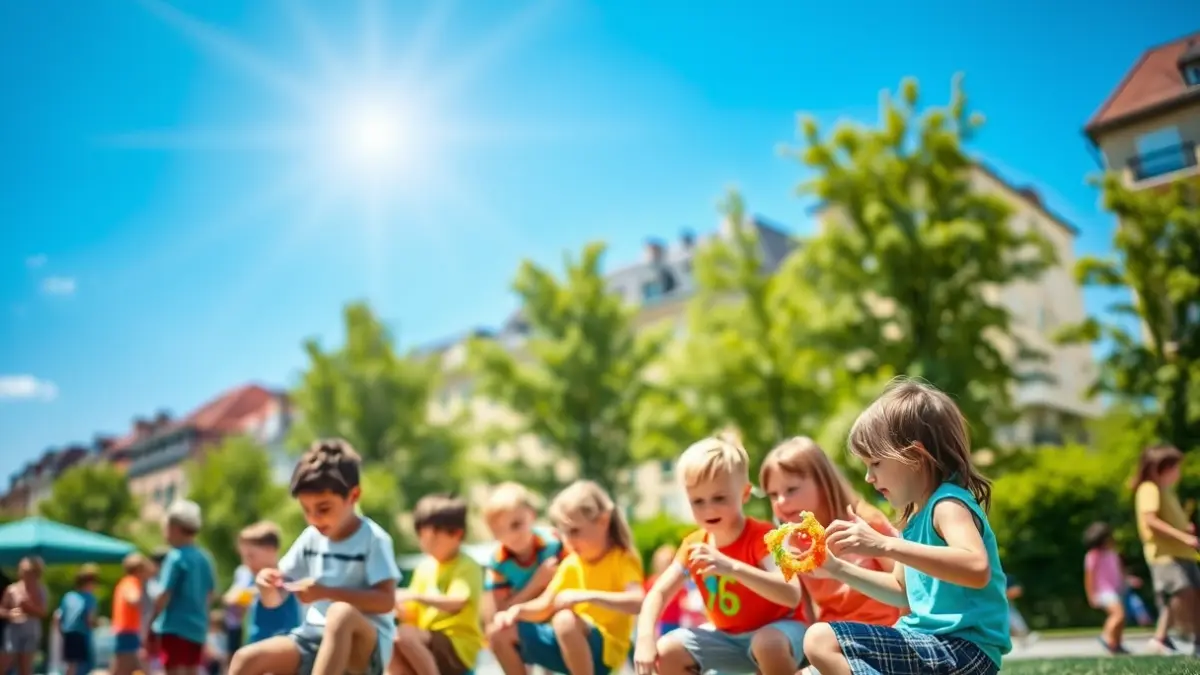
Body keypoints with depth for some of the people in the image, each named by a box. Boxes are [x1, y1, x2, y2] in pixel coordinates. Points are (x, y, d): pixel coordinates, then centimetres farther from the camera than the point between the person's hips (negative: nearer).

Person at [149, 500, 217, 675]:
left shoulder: (176, 557, -12)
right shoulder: (204, 558, 8)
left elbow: (164, 596, -15)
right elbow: (209, 594, 14)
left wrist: (149, 623, -8)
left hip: (175, 628, -7)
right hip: (197, 627, 7)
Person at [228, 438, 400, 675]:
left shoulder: (374, 539, -9)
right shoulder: (310, 538, 7)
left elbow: (386, 600, -17)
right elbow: (273, 600, 11)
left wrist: (326, 592, -24)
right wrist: (267, 586, -13)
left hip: (367, 645, -6)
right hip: (315, 638, 6)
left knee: (342, 612, -37)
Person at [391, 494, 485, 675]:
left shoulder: (467, 567, -8)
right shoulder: (424, 567, 13)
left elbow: (455, 603, -26)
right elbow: (413, 613, 14)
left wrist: (415, 595, -34)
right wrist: (396, 603, -6)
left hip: (459, 647, -6)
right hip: (426, 644, 7)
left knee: (405, 634, -30)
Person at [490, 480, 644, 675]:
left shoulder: (623, 559, -11)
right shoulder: (571, 564, 8)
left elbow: (638, 602, -29)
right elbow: (544, 607, 10)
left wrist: (587, 596, -35)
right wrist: (518, 610, -10)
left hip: (607, 649, -7)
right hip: (571, 644, 7)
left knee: (564, 619, -37)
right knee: (500, 632, 2)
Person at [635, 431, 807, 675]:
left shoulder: (762, 536, -24)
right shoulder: (694, 545, -6)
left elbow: (792, 595, -38)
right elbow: (658, 593, -6)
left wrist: (731, 567, -49)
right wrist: (645, 638, -26)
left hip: (778, 629, -5)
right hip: (728, 637, 6)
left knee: (769, 643, -39)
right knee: (666, 651, -12)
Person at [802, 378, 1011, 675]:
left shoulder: (948, 504, -15)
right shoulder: (918, 515, 14)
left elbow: (978, 569, -35)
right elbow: (903, 592, 25)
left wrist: (886, 545, -38)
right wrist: (838, 568, 15)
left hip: (963, 650, -10)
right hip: (935, 643, 10)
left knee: (821, 642, -22)